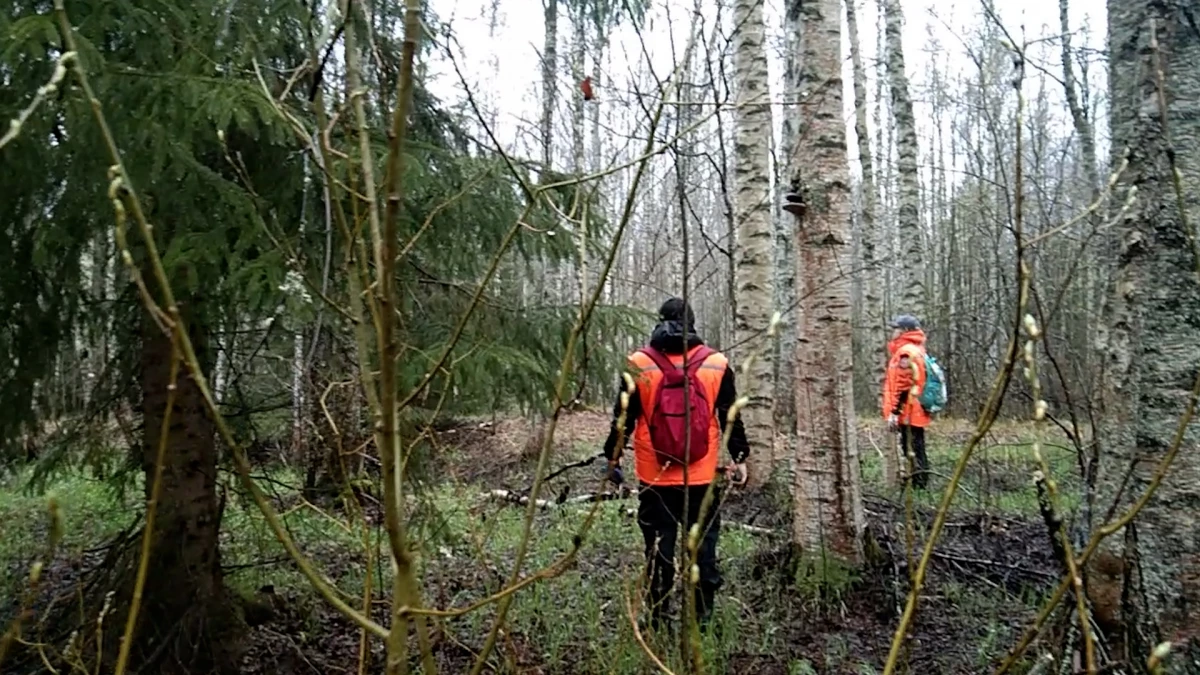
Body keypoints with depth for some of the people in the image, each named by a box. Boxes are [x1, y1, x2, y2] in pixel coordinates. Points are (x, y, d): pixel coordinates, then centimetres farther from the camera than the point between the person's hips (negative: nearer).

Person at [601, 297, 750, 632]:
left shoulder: (638, 364, -4)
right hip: (703, 478, 1)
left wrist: (612, 457, 12)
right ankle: (702, 621, 16)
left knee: (659, 553, 8)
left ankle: (659, 622, 16)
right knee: (703, 551, 10)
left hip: (654, 479, 0)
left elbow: (623, 419, 0)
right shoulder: (716, 364, -1)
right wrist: (740, 458, 15)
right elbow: (731, 418, 4)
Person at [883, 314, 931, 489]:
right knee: (917, 452, 14)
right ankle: (921, 486, 20)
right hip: (917, 413, 10)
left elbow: (902, 386, -20)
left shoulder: (906, 352, -14)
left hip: (908, 413, -10)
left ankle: (919, 487, -4)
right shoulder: (916, 350, 18)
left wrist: (893, 412, -18)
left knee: (912, 453, -7)